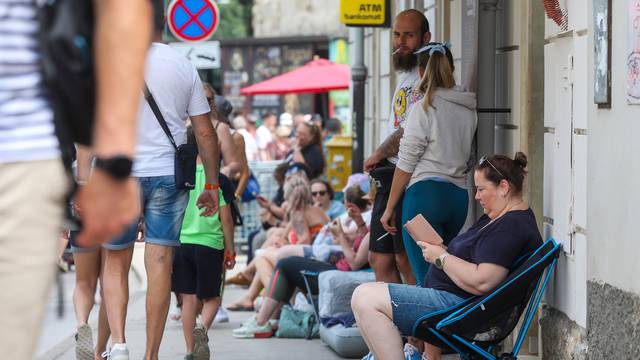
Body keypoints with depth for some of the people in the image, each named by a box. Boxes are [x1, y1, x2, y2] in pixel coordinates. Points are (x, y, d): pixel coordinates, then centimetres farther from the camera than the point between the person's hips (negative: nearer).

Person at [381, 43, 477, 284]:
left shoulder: (425, 108, -4)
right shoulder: (469, 110, 12)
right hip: (459, 195, 6)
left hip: (426, 192, -6)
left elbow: (406, 164, -4)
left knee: (427, 279, -8)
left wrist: (389, 209, 1)